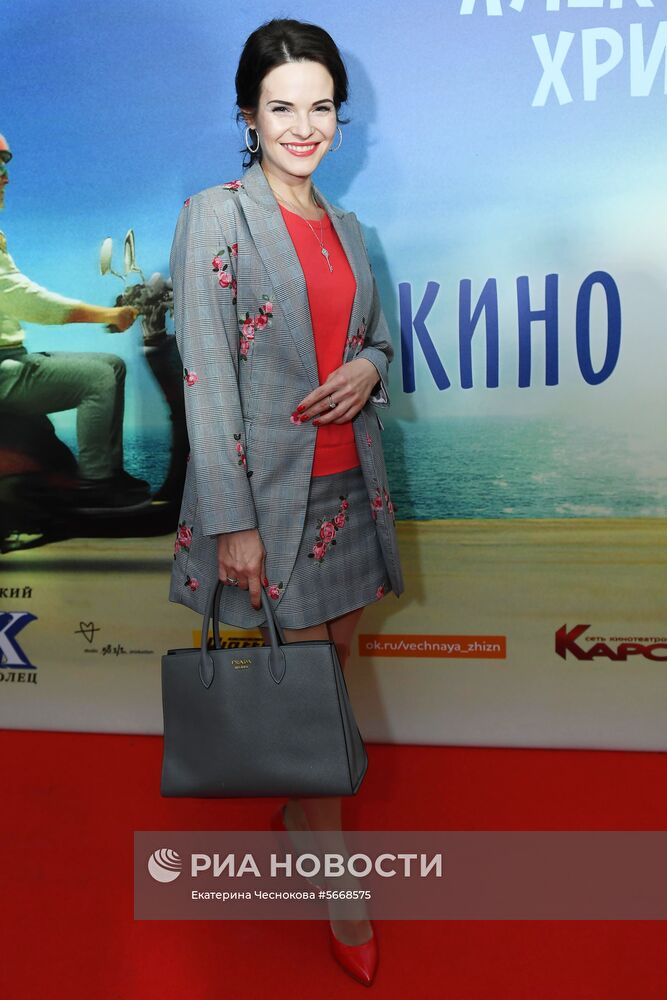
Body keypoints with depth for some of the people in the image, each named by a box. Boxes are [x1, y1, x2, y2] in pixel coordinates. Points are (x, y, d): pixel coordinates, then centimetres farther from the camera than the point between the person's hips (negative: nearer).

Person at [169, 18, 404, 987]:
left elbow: (376, 334, 21)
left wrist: (369, 368, -5)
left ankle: (298, 810, 39)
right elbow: (206, 380, -13)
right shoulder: (214, 217, -7)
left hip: (348, 483, 7)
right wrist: (233, 521, -17)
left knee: (335, 660, 14)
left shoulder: (343, 226, 13)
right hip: (271, 491, -6)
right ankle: (337, 883, 21)